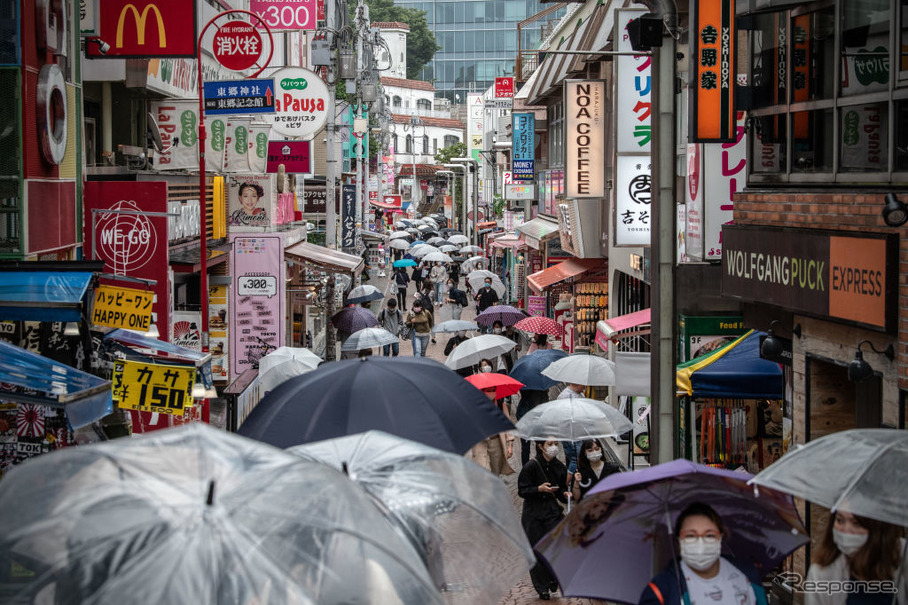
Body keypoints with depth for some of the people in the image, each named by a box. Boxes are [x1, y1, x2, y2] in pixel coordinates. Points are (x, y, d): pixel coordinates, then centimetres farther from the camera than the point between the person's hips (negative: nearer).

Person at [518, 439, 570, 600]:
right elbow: (522, 491, -8)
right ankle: (542, 588, 13)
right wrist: (539, 489, -23)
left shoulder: (559, 466, 7)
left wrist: (565, 494, -3)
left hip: (552, 510, 3)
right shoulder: (531, 466, -8)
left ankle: (553, 579, 15)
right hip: (533, 513, -3)